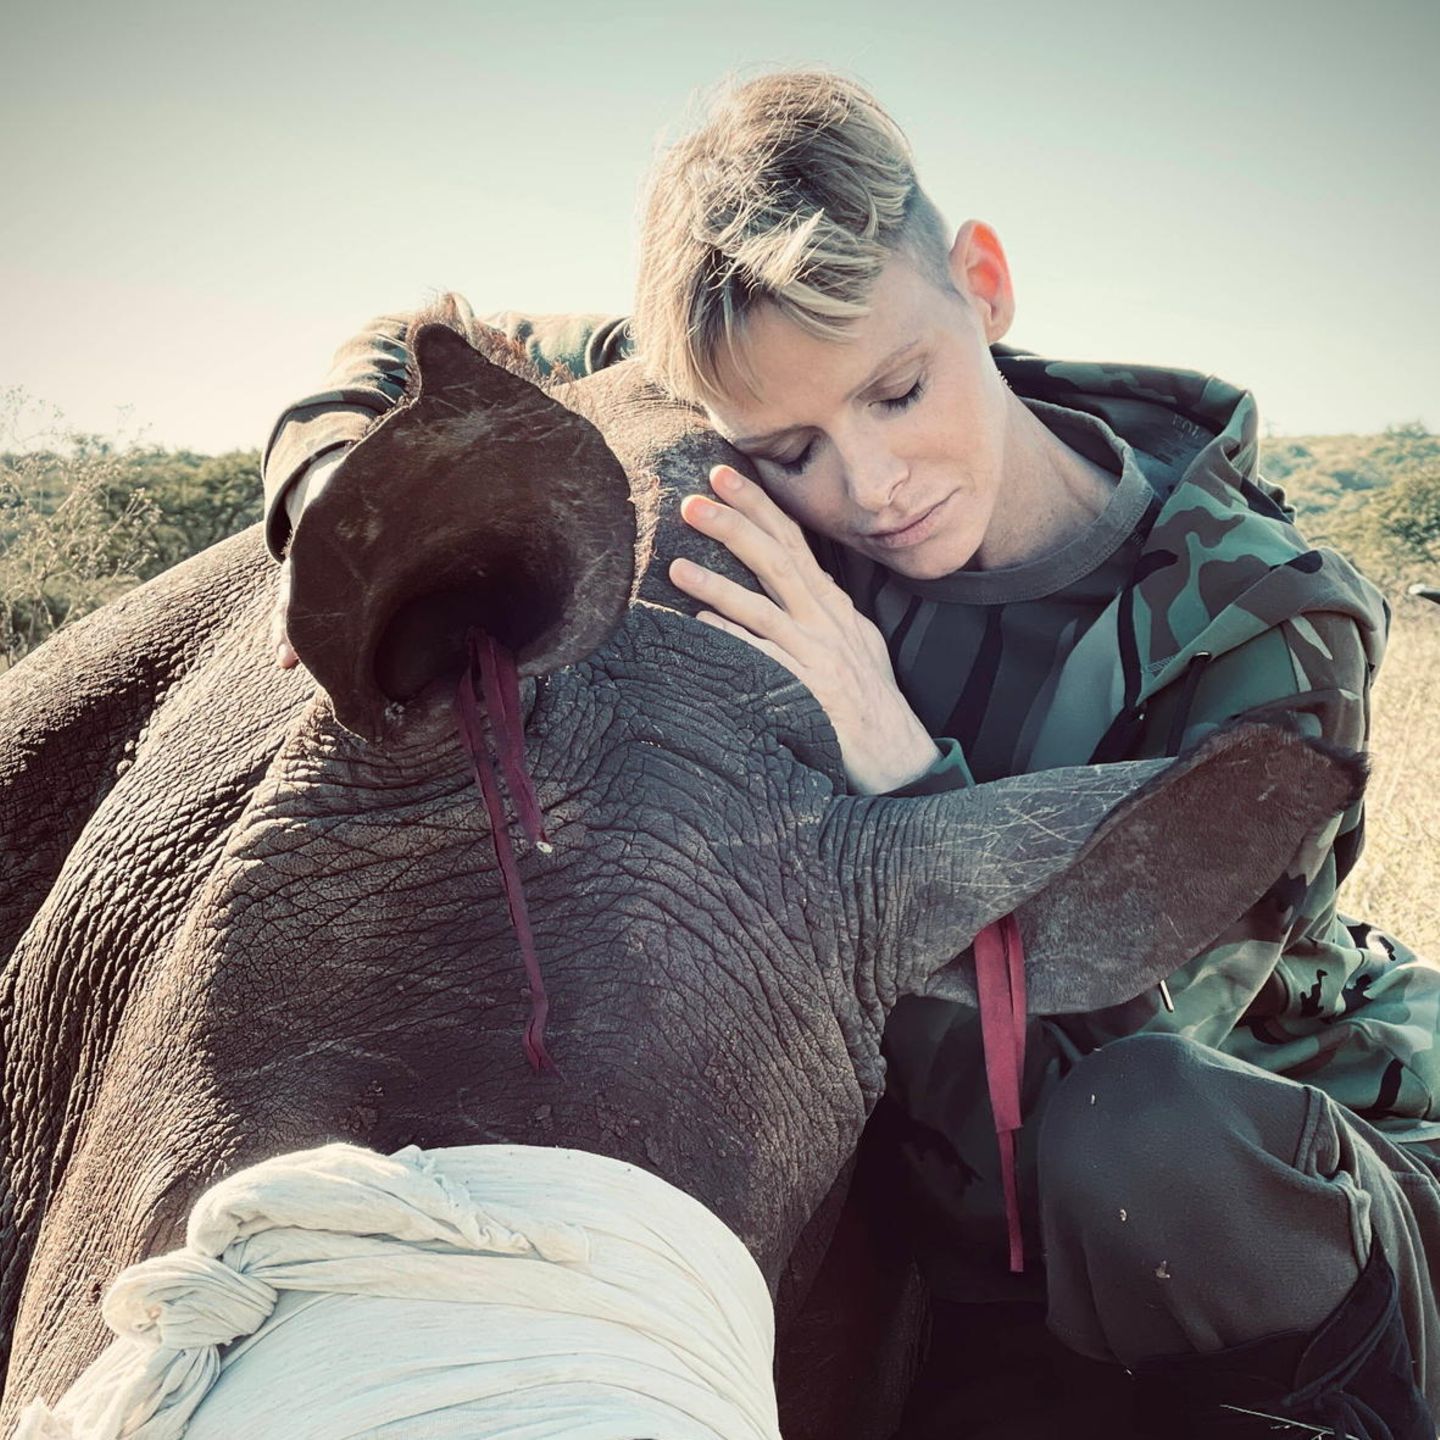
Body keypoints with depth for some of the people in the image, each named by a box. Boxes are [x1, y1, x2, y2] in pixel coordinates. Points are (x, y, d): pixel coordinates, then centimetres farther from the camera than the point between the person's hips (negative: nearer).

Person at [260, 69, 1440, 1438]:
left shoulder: (1260, 625, -24)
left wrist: (894, 762, -41)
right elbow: (421, 354, -2)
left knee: (1136, 1138, -37)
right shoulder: (766, 496, -13)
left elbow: (1101, 1065, -33)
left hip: (1290, 1179, -4)